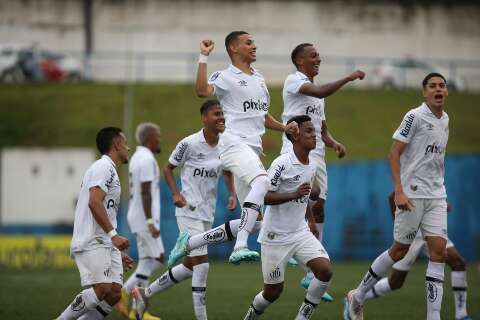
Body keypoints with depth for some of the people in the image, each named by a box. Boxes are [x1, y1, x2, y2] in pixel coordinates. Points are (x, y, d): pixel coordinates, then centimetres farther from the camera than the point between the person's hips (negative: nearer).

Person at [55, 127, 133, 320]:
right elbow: (94, 202, -20)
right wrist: (113, 235, -25)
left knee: (114, 294, -4)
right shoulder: (104, 167, -6)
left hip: (105, 245, 10)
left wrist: (117, 253, 28)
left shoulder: (108, 169, 26)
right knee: (103, 290, -22)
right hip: (93, 244, -10)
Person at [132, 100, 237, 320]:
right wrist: (175, 194, -14)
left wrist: (232, 195, 4)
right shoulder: (189, 143, -13)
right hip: (189, 210, -7)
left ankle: (145, 294, 28)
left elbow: (228, 173, 21)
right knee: (202, 264, -12)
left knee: (189, 265, 13)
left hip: (208, 214, 7)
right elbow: (168, 168, 0)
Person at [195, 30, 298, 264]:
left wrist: (284, 128, 14)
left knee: (253, 214, 4)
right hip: (234, 144, -9)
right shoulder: (225, 77, 0)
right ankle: (240, 247, -38)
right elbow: (202, 90, -22)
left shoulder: (259, 79, 24)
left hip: (253, 149, 9)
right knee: (261, 181, -32)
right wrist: (204, 57, -20)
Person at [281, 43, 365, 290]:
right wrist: (349, 78, -17)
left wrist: (334, 144, 5)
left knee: (318, 207, 5)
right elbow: (320, 92, -22)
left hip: (316, 153, 8)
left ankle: (312, 274, 7)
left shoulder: (317, 93, 24)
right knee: (312, 193, -33)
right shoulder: (294, 80, -2)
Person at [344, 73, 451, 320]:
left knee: (438, 251, -5)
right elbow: (393, 154, -13)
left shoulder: (444, 119, 12)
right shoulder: (415, 117, -10)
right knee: (400, 249, 2)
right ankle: (357, 297, 20)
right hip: (412, 195, -6)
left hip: (436, 196, 6)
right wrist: (399, 192, -20)